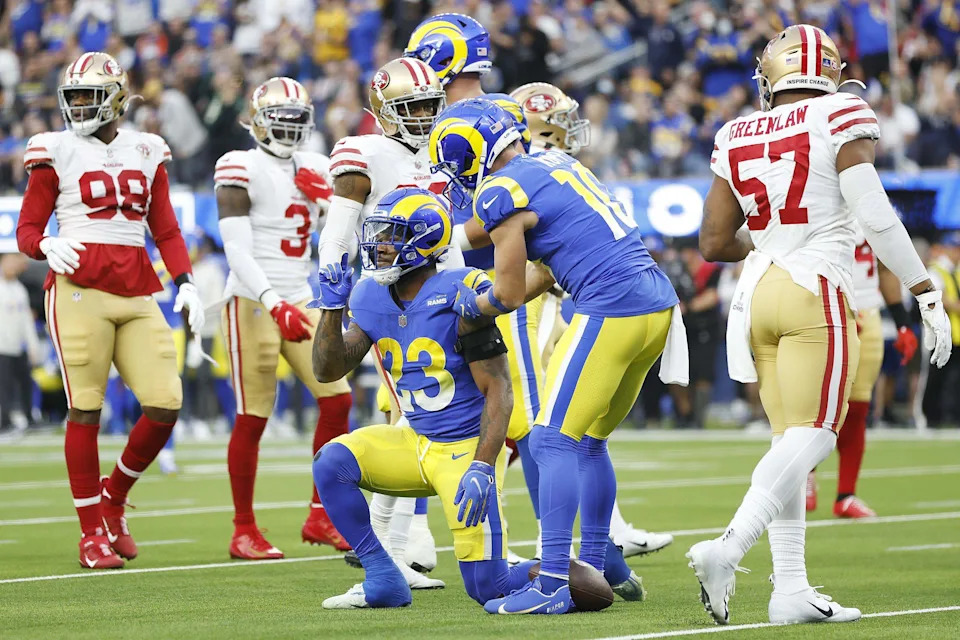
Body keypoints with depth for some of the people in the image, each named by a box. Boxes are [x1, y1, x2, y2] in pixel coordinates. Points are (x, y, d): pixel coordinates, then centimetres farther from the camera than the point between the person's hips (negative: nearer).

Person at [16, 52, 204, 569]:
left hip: (137, 294, 4)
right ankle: (92, 532, 5)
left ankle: (113, 498, 18)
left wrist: (184, 281, 5)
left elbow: (165, 229, 18)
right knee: (86, 411, -4)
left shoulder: (146, 153, 15)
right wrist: (48, 246, -17)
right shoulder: (56, 152, 4)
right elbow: (27, 230, 5)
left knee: (166, 404, -4)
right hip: (79, 289, -4)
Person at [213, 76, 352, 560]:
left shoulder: (314, 171, 12)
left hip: (301, 301, 7)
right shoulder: (241, 170, -8)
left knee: (337, 401, -1)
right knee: (252, 418, -3)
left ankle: (321, 516, 9)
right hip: (253, 302, -7)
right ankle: (244, 532, 5)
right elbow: (238, 251, -16)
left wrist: (328, 202, -4)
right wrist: (275, 305, -25)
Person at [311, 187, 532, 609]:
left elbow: (498, 391, -18)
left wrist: (482, 468, -26)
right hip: (415, 443, 7)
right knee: (330, 463, -16)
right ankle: (383, 580, -5)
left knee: (488, 587, -14)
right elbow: (328, 370, 5)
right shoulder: (374, 300, 1)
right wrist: (331, 308, -10)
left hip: (467, 447, -7)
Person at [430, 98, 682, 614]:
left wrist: (473, 308, 20)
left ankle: (552, 587, -10)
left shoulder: (501, 193, -7)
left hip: (610, 311, -9)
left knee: (553, 441, -5)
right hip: (658, 303, 9)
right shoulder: (557, 164, 19)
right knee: (588, 440, 18)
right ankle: (595, 571, 24)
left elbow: (510, 293, 0)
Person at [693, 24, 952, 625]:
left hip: (757, 294, 6)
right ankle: (729, 547, -25)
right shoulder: (840, 120, -5)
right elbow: (877, 219, -11)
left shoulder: (736, 139, 10)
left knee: (792, 439, 9)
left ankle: (791, 588, 4)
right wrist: (928, 295, -6)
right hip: (816, 293, -6)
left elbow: (714, 243, 11)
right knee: (812, 435, -6)